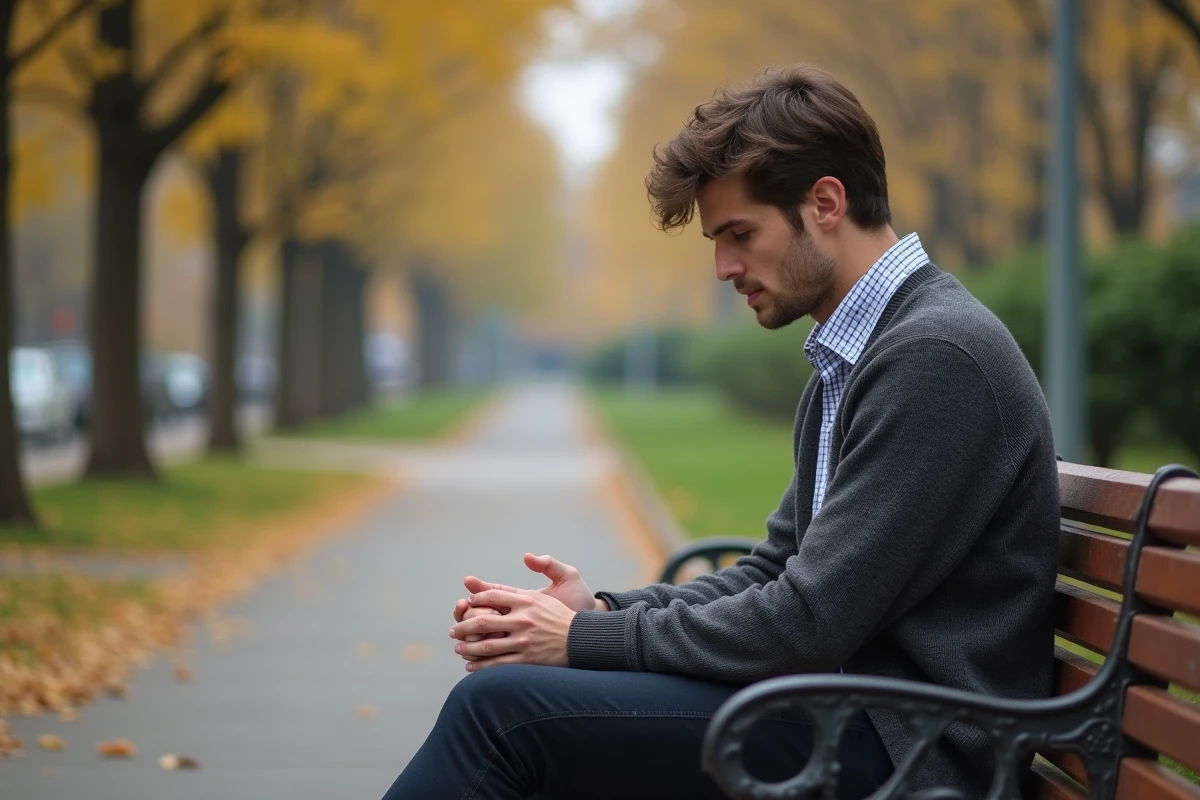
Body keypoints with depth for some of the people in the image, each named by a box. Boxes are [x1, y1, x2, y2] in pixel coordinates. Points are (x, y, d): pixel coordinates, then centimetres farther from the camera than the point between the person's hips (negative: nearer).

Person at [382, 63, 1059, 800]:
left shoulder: (937, 354, -17)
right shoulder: (849, 359, 16)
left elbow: (810, 621, -20)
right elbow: (772, 574, 16)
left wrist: (588, 638, -11)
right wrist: (601, 612, 0)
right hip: (852, 707, 9)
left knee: (500, 707, -17)